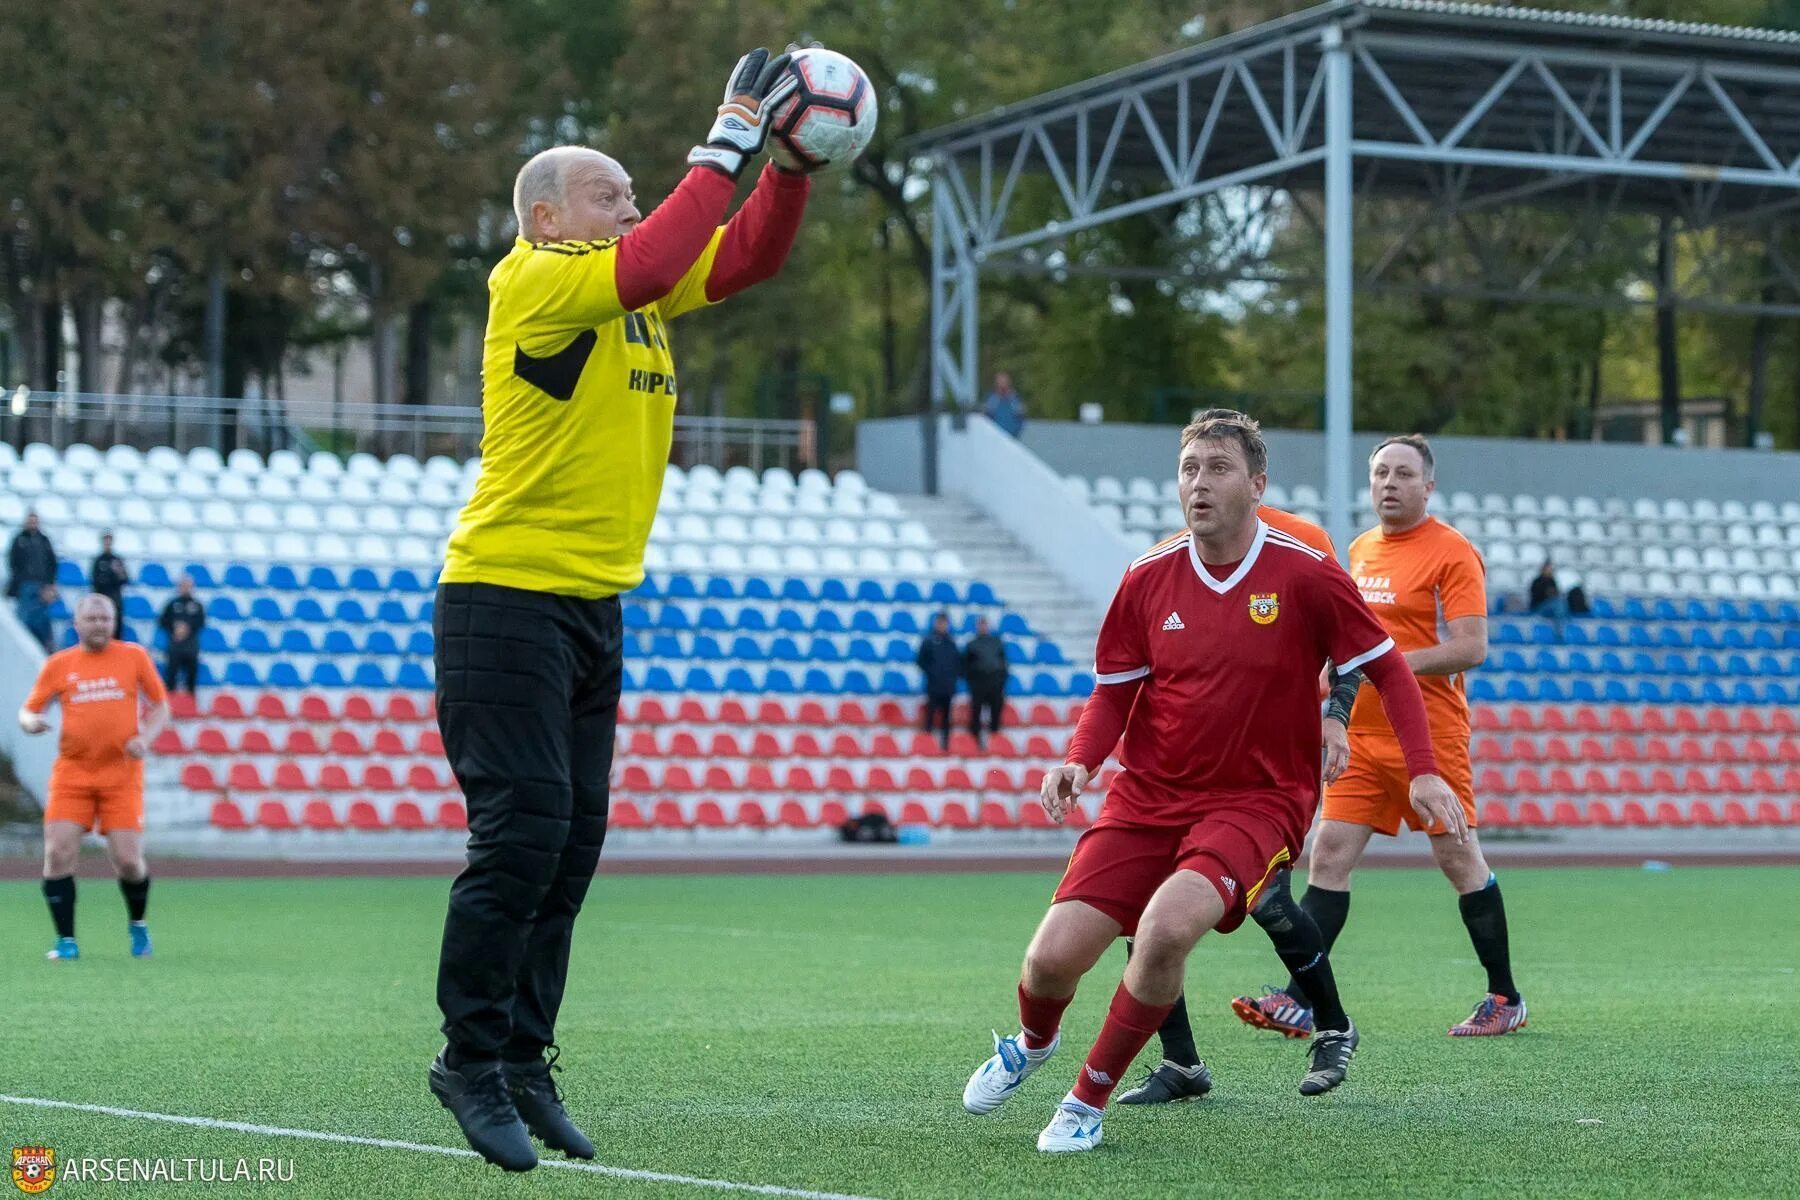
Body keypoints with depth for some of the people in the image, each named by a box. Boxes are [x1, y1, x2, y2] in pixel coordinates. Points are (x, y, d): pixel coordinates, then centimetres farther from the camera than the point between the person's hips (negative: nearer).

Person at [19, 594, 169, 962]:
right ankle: (66, 941, 2)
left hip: (122, 774, -1)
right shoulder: (58, 664, 4)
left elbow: (160, 706, 10)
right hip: (72, 772, 1)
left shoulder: (134, 656, 3)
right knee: (57, 855, -12)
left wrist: (145, 738, -8)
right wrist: (30, 722, -17)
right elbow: (28, 711, 7)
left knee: (128, 861, -7)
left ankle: (138, 924, 23)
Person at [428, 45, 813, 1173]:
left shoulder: (637, 292, 13)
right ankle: (472, 1059, 2)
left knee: (573, 842, 8)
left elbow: (746, 255, 13)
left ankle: (523, 1063, 14)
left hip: (594, 606, 8)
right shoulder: (534, 282, -12)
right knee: (522, 834, -10)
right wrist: (727, 142, -22)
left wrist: (792, 159, -2)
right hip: (507, 601, -8)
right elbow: (650, 263, -28)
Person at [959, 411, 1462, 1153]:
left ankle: (1090, 1098, -7)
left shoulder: (1305, 576, -9)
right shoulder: (1148, 580, -1)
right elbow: (1114, 690, 10)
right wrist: (1079, 762, -8)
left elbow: (1388, 669, -1)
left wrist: (1422, 771, -10)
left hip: (1256, 800, -3)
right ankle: (1031, 1044, 32)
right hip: (1147, 797, 3)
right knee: (1054, 956, -8)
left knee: (1166, 926, -32)